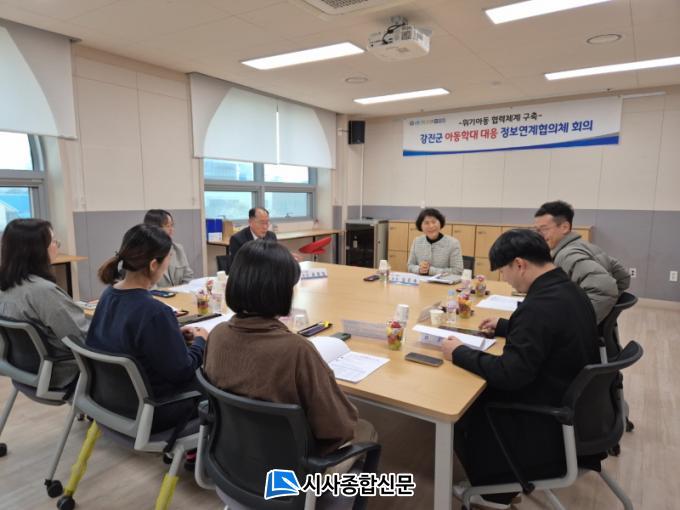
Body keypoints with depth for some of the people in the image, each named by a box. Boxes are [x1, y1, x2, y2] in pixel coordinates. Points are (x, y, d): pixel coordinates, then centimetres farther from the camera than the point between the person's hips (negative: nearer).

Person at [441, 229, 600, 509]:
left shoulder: (540, 304, -30)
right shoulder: (568, 290, 0)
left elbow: (510, 374, -29)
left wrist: (459, 353, -17)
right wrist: (503, 326, 21)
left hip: (552, 422, -9)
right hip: (574, 403, 9)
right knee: (482, 392, 17)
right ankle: (502, 482, 28)